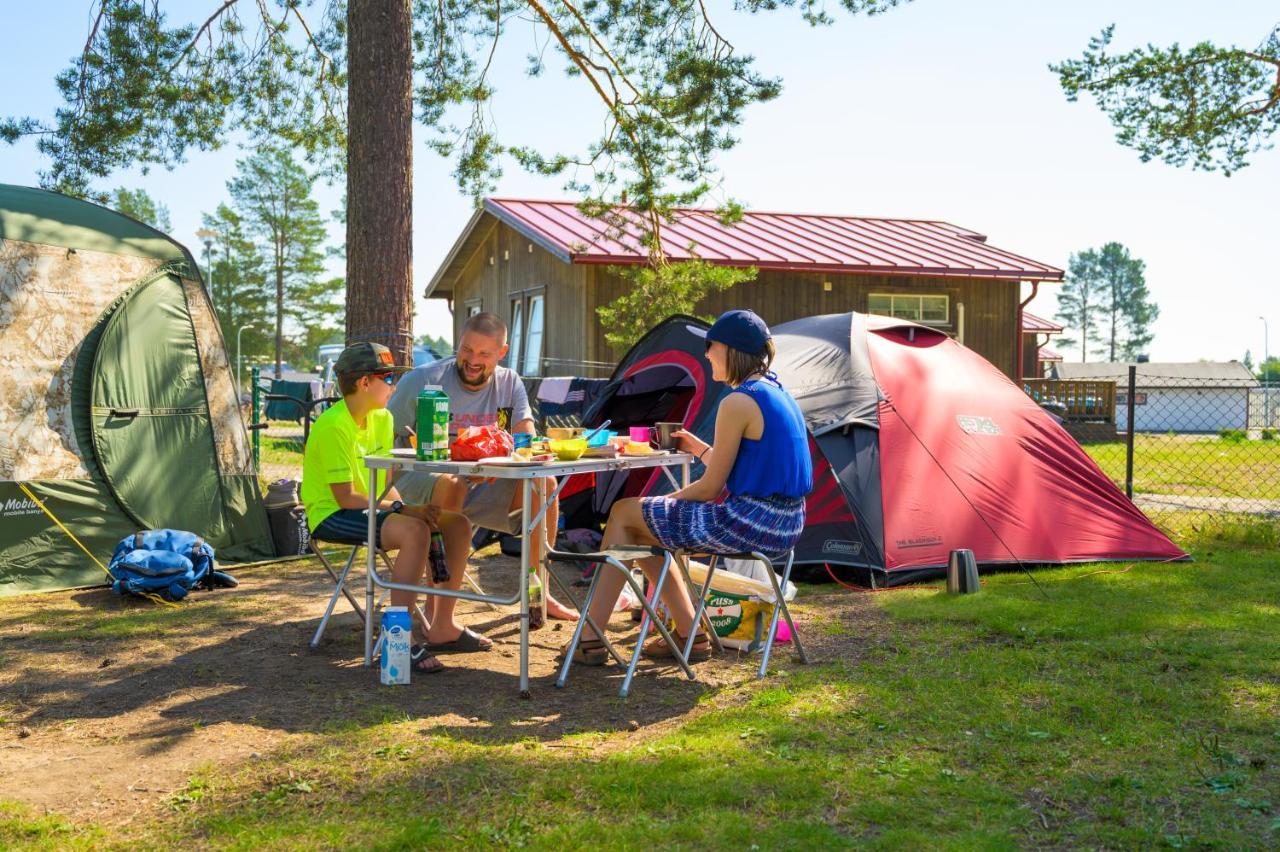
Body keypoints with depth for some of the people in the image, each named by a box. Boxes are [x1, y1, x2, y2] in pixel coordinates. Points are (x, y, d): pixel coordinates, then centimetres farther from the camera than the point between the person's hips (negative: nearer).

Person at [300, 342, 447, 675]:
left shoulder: (382, 419, 8)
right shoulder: (332, 427, -19)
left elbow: (386, 484, 8)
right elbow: (346, 498, -21)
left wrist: (407, 507, -12)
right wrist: (401, 509, -26)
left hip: (371, 509, 9)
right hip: (331, 515, -9)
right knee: (414, 532, -32)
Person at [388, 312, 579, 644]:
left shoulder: (509, 384, 5)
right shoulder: (423, 380, -8)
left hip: (481, 484, 5)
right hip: (418, 480, -5)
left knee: (544, 483, -15)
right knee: (452, 487, -40)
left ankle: (539, 593, -3)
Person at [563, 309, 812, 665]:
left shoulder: (738, 403, -17)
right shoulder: (779, 394, 12)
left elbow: (710, 488, -12)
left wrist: (668, 499, 5)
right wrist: (698, 448, 16)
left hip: (748, 525, -10)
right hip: (783, 525, 10)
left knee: (623, 514, 5)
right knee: (644, 527, 22)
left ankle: (590, 638, 10)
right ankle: (688, 635, 21)